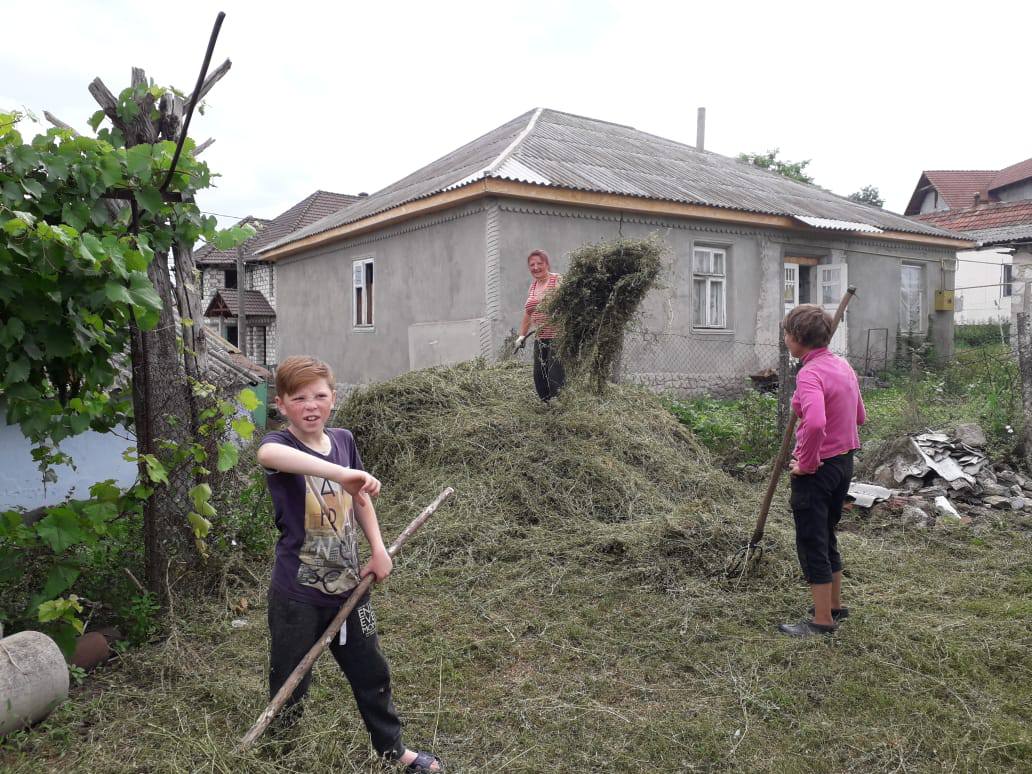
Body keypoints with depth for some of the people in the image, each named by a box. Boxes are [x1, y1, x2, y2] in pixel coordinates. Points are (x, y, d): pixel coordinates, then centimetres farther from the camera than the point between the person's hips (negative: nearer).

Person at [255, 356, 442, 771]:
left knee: (372, 673, 20)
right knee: (290, 687, 11)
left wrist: (378, 549, 5)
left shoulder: (343, 439, -2)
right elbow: (268, 455, -46)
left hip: (347, 584, 5)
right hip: (298, 594, -5)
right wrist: (340, 473, -60)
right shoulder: (280, 444, -18)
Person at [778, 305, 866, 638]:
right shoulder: (843, 366, 7)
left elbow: (815, 423, -39)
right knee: (826, 537, 23)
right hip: (845, 462, 9)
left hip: (817, 470, -9)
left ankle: (822, 620, 14)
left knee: (811, 544, 3)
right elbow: (860, 417, 17)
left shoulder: (809, 374, -22)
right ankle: (835, 605, 37)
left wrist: (807, 463, -24)